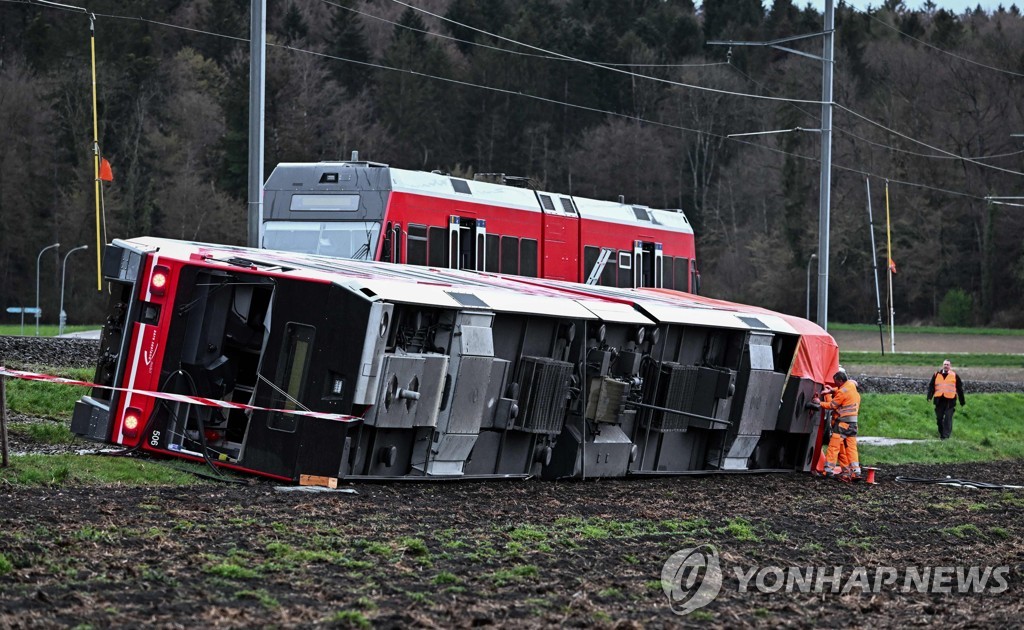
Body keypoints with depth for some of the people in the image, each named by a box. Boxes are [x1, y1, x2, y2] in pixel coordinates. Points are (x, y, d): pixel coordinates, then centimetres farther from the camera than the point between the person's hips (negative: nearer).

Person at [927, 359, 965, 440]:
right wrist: (930, 396, -5)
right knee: (939, 418, 7)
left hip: (950, 401, -3)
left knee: (948, 419, -9)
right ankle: (941, 434, 21)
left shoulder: (954, 376, 8)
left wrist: (962, 402, 11)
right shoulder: (936, 375, 12)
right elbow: (931, 386, 10)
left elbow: (960, 389, 11)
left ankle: (946, 435, -9)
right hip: (939, 400, 3)